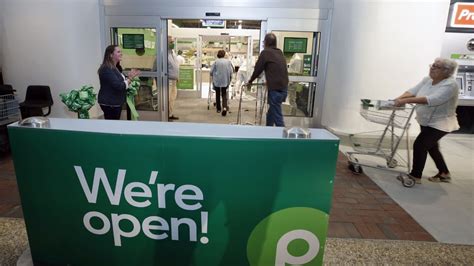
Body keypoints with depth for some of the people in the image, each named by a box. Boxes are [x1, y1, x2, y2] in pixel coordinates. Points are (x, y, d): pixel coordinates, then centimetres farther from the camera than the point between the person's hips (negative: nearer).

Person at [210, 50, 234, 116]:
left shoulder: (216, 61, -5)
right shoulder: (228, 61, 1)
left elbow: (211, 71, -4)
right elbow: (231, 71, 2)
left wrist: (213, 76, 17)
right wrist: (229, 79, 15)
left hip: (217, 80, -1)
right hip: (225, 81, 1)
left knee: (217, 94, 13)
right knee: (224, 94, 9)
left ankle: (218, 109, 20)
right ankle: (224, 107, -13)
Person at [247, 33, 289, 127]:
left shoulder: (265, 52, -4)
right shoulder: (279, 52, 16)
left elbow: (258, 69, 2)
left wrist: (250, 81, 16)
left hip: (275, 89, -8)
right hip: (283, 88, 8)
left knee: (277, 117, -5)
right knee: (271, 113, 21)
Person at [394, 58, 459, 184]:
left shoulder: (450, 84, -23)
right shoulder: (427, 80, 0)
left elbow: (431, 100, -37)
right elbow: (413, 91, -7)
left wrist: (406, 101, -44)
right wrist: (400, 97, -28)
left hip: (440, 123, -8)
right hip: (426, 121, 8)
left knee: (419, 145, -12)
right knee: (432, 147, 19)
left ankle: (415, 176, 3)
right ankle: (444, 174, 38)